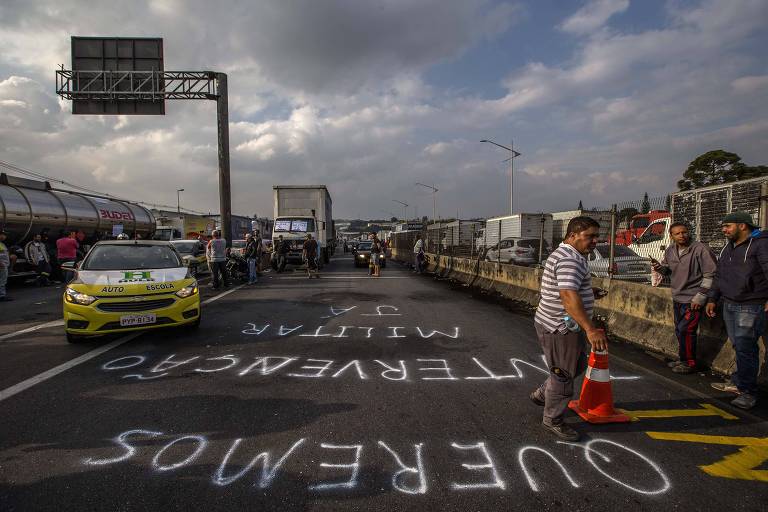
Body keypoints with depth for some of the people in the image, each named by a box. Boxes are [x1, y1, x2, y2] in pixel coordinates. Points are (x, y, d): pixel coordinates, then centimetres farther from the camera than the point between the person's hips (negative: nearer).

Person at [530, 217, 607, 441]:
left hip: (565, 325, 11)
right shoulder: (569, 259, -23)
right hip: (560, 328, -11)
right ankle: (552, 420, 18)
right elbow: (568, 296, -36)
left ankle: (542, 395, 36)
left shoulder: (567, 255, 13)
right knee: (563, 374, 2)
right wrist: (590, 329, -42)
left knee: (577, 365, 23)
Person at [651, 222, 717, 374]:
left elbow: (710, 274, -15)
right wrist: (659, 267, -6)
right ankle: (682, 359, 29)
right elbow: (667, 270, 19)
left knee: (685, 330, -12)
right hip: (677, 297, 7)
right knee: (679, 330, 15)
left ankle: (689, 363, 3)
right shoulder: (670, 250, 5)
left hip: (693, 299, -7)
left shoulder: (701, 249, -15)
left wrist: (700, 296, -16)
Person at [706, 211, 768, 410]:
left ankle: (748, 392, 1)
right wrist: (713, 299, 25)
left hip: (751, 306, -7)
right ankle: (738, 382, 21)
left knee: (745, 348, -8)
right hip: (729, 305, 8)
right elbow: (719, 276, 25)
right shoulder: (728, 247, 18)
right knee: (739, 347, 12)